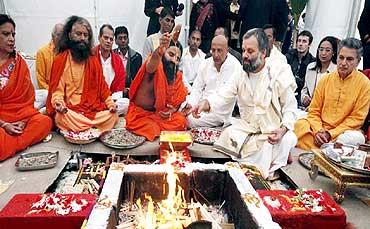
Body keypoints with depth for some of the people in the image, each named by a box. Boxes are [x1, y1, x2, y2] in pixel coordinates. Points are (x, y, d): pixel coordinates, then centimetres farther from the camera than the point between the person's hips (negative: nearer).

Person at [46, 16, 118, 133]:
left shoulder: (93, 59, 13)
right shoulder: (60, 60, 5)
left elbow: (101, 85, 12)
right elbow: (57, 89, 2)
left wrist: (110, 103, -4)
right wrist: (58, 103, -19)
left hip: (94, 108, 3)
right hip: (70, 109, -2)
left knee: (113, 116, -24)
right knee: (61, 118, -35)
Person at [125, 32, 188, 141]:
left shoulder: (177, 76, 2)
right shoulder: (155, 66, -16)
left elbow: (178, 99, 8)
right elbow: (151, 65, -43)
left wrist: (173, 110, -16)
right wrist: (161, 48, -65)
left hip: (159, 113, 5)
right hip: (139, 113, -5)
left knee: (180, 121, -19)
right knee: (151, 129, -30)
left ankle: (155, 128, 4)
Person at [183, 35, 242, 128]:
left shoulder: (235, 67, -9)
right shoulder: (205, 64, 8)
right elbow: (197, 88, 10)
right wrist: (190, 104, -9)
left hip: (220, 111, -5)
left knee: (191, 121, -26)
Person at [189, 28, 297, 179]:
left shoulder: (279, 74, -8)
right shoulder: (240, 76, 4)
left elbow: (290, 108, -6)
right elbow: (223, 97, -7)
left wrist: (283, 129, -23)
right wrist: (205, 103, -28)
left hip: (273, 133, -3)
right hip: (246, 129, 3)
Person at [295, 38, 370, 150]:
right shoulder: (325, 79, 6)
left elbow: (357, 118, -5)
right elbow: (314, 111, 7)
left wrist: (330, 134, -14)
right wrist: (318, 131, -12)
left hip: (344, 130, -1)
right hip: (319, 128, 2)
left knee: (355, 138, -35)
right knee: (299, 125, -26)